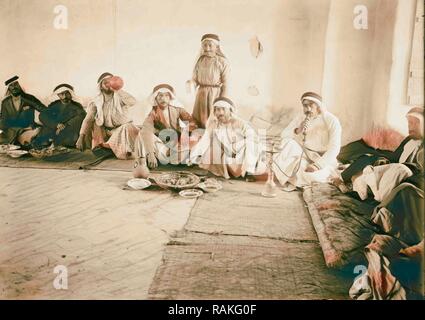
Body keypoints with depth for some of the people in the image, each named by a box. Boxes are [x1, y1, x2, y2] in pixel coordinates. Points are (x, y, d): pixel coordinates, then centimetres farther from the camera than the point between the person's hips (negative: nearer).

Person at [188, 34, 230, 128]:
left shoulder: (222, 62, -6)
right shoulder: (200, 61, 6)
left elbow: (225, 84, -6)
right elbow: (195, 79, 5)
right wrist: (191, 83, -18)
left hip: (216, 95, -4)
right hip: (201, 95, 4)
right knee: (199, 122, 8)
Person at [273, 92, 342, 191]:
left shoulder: (331, 120, -11)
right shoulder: (301, 119, 3)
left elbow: (334, 149, -18)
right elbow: (284, 135, -3)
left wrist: (317, 165, -29)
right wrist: (297, 131, -23)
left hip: (323, 159, -4)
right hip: (304, 155, 4)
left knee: (312, 176, -35)